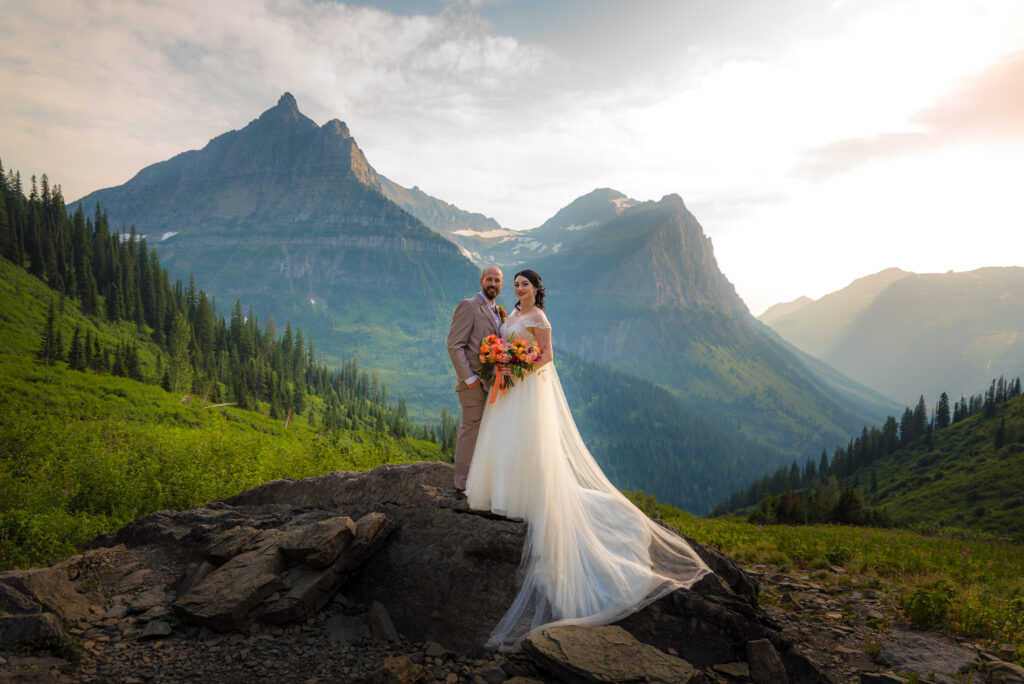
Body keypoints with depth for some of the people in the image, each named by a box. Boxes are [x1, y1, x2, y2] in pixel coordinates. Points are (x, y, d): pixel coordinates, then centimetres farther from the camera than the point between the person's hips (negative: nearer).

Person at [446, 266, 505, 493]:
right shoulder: (468, 306, -10)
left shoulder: (495, 311, 16)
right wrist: (469, 378, -19)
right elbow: (454, 345, -16)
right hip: (474, 383, -8)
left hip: (491, 382, 8)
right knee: (471, 430, -3)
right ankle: (464, 484, 7)